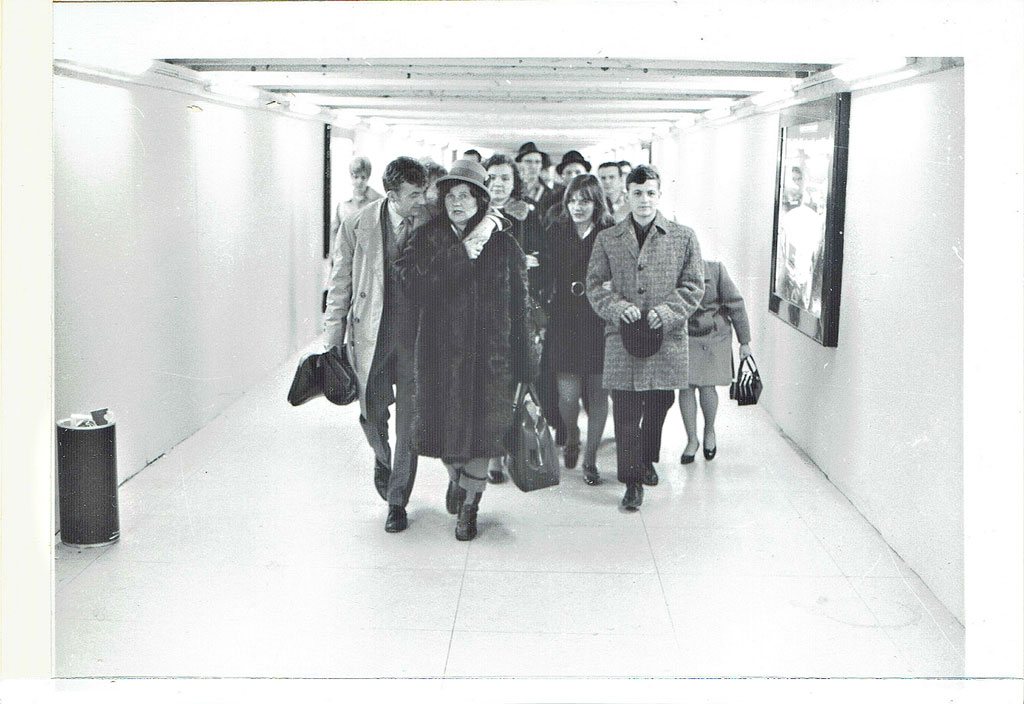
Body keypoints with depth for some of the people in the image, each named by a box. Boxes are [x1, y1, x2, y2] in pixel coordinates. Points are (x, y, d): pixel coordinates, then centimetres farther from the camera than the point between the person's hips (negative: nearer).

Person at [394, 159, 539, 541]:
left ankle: (470, 504, 18)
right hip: (441, 348, 1)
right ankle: (456, 478, 42)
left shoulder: (503, 244, 3)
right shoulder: (426, 239, 3)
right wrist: (460, 254, -18)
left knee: (483, 425, 0)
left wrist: (523, 360, -2)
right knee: (447, 420, 9)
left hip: (489, 351, 0)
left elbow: (519, 304, 2)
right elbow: (411, 281, -15)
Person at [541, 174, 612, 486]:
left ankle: (590, 458, 18)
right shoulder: (556, 232, 6)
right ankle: (571, 438, 28)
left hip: (600, 322, 0)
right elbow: (546, 273, 7)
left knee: (598, 392, 3)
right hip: (565, 322, 0)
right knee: (568, 394, -5)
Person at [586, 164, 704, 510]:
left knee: (658, 406, 12)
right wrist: (617, 307, -13)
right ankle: (632, 481, 3)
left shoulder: (683, 238, 6)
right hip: (622, 338, -1)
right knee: (626, 412, -3)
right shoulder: (607, 239, 7)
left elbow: (693, 286, 4)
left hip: (666, 338, 1)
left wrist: (665, 312, -11)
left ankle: (647, 460, 37)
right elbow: (595, 284, 6)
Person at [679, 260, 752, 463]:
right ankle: (691, 440, 13)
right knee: (686, 387, -3)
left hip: (713, 336, -1)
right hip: (684, 338, 1)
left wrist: (744, 341, -3)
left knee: (706, 386, -2)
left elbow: (735, 305, -5)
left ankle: (709, 431, 26)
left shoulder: (715, 270, -12)